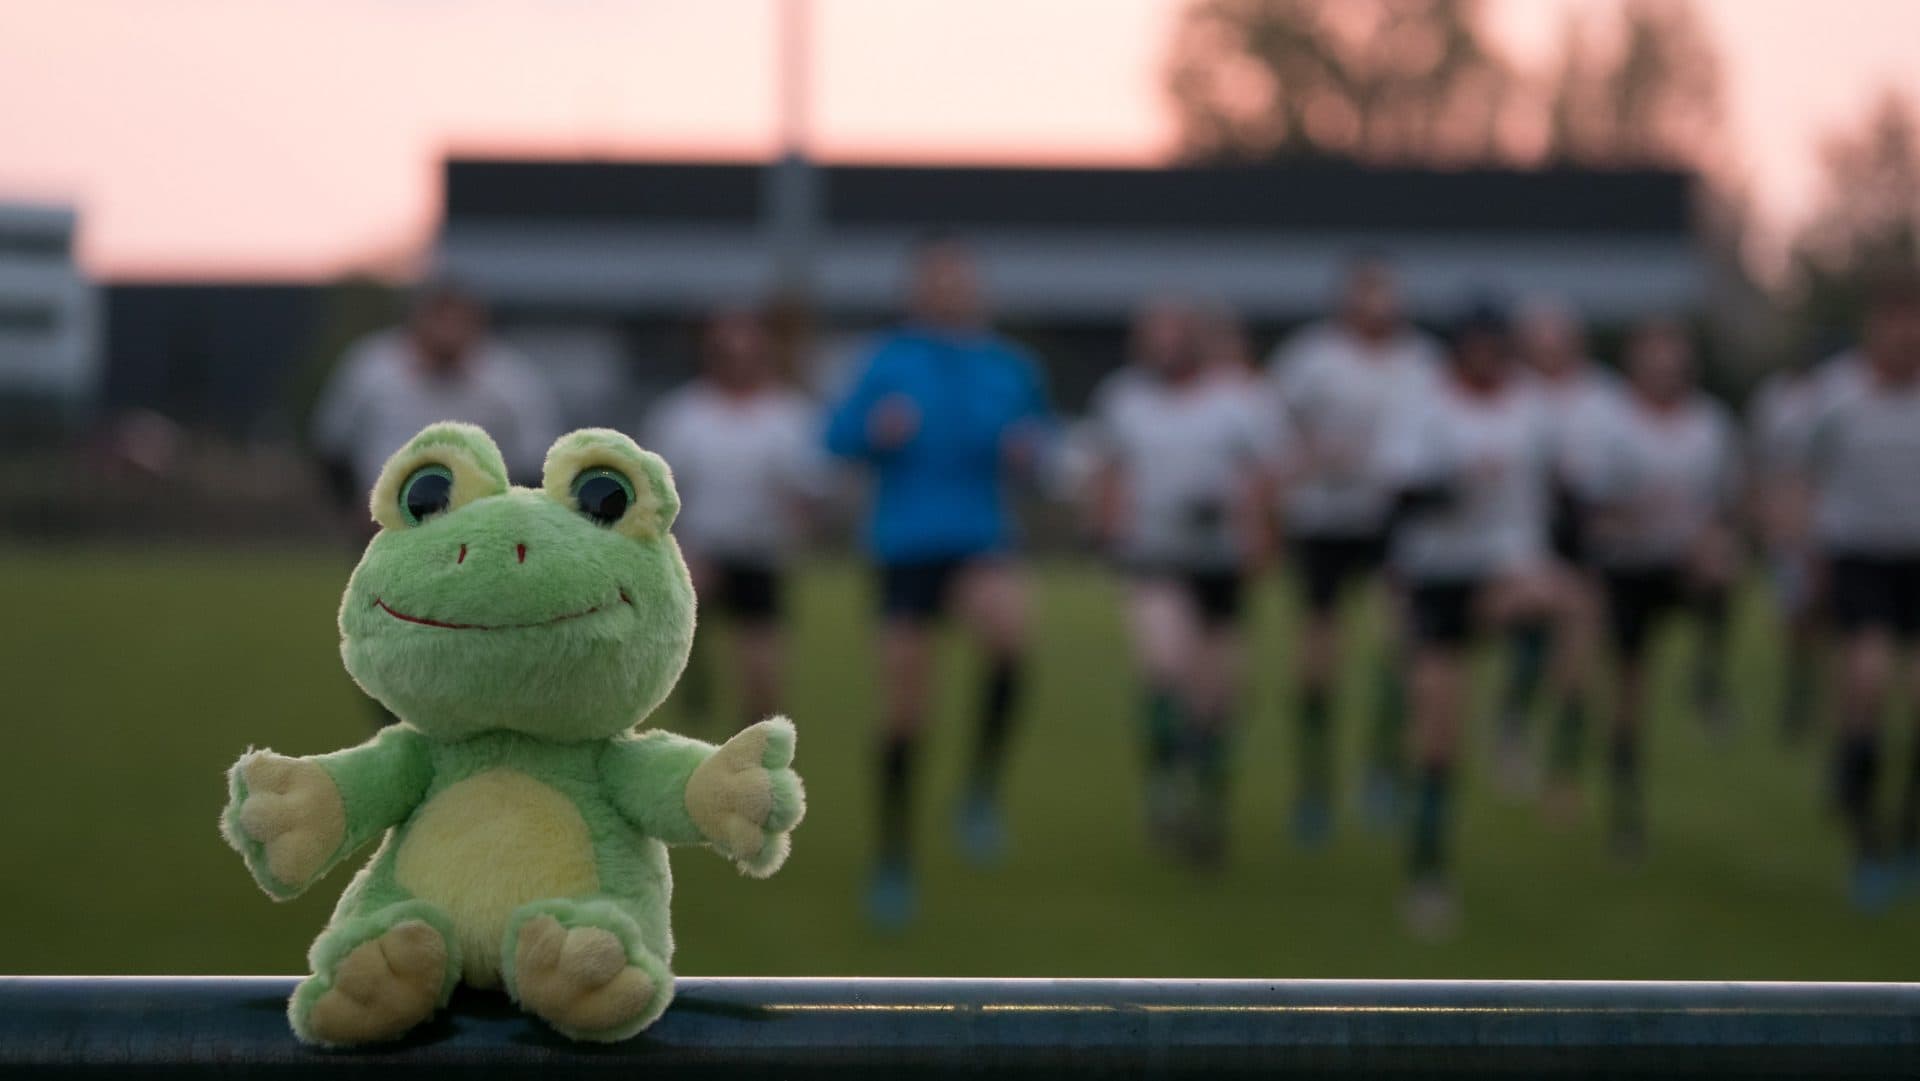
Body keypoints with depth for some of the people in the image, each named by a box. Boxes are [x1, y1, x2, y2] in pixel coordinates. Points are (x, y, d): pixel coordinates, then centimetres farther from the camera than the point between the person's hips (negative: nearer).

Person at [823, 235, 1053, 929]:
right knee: (904, 711, 1)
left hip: (981, 542, 0)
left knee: (1009, 627, -34)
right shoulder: (891, 361, 3)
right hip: (906, 549, 0)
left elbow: (1037, 434, 19)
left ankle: (983, 789, -16)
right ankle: (895, 859, 21)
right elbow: (838, 436, 6)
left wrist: (1029, 451, -4)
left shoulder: (1010, 369, 7)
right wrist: (874, 429, -16)